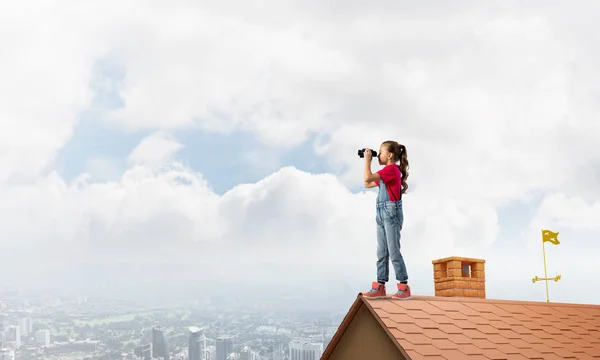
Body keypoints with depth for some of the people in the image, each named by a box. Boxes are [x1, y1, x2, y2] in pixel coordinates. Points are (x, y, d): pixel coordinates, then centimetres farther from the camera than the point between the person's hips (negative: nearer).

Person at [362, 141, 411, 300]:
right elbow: (367, 184, 23)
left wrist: (367, 159, -6)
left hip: (391, 212, -10)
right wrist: (367, 161, 20)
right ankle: (380, 286, 7)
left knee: (393, 251, -9)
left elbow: (368, 178, -19)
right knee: (382, 252, 6)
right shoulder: (387, 172, 19)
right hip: (382, 213, 10)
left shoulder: (391, 169, -10)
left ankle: (404, 287, -5)